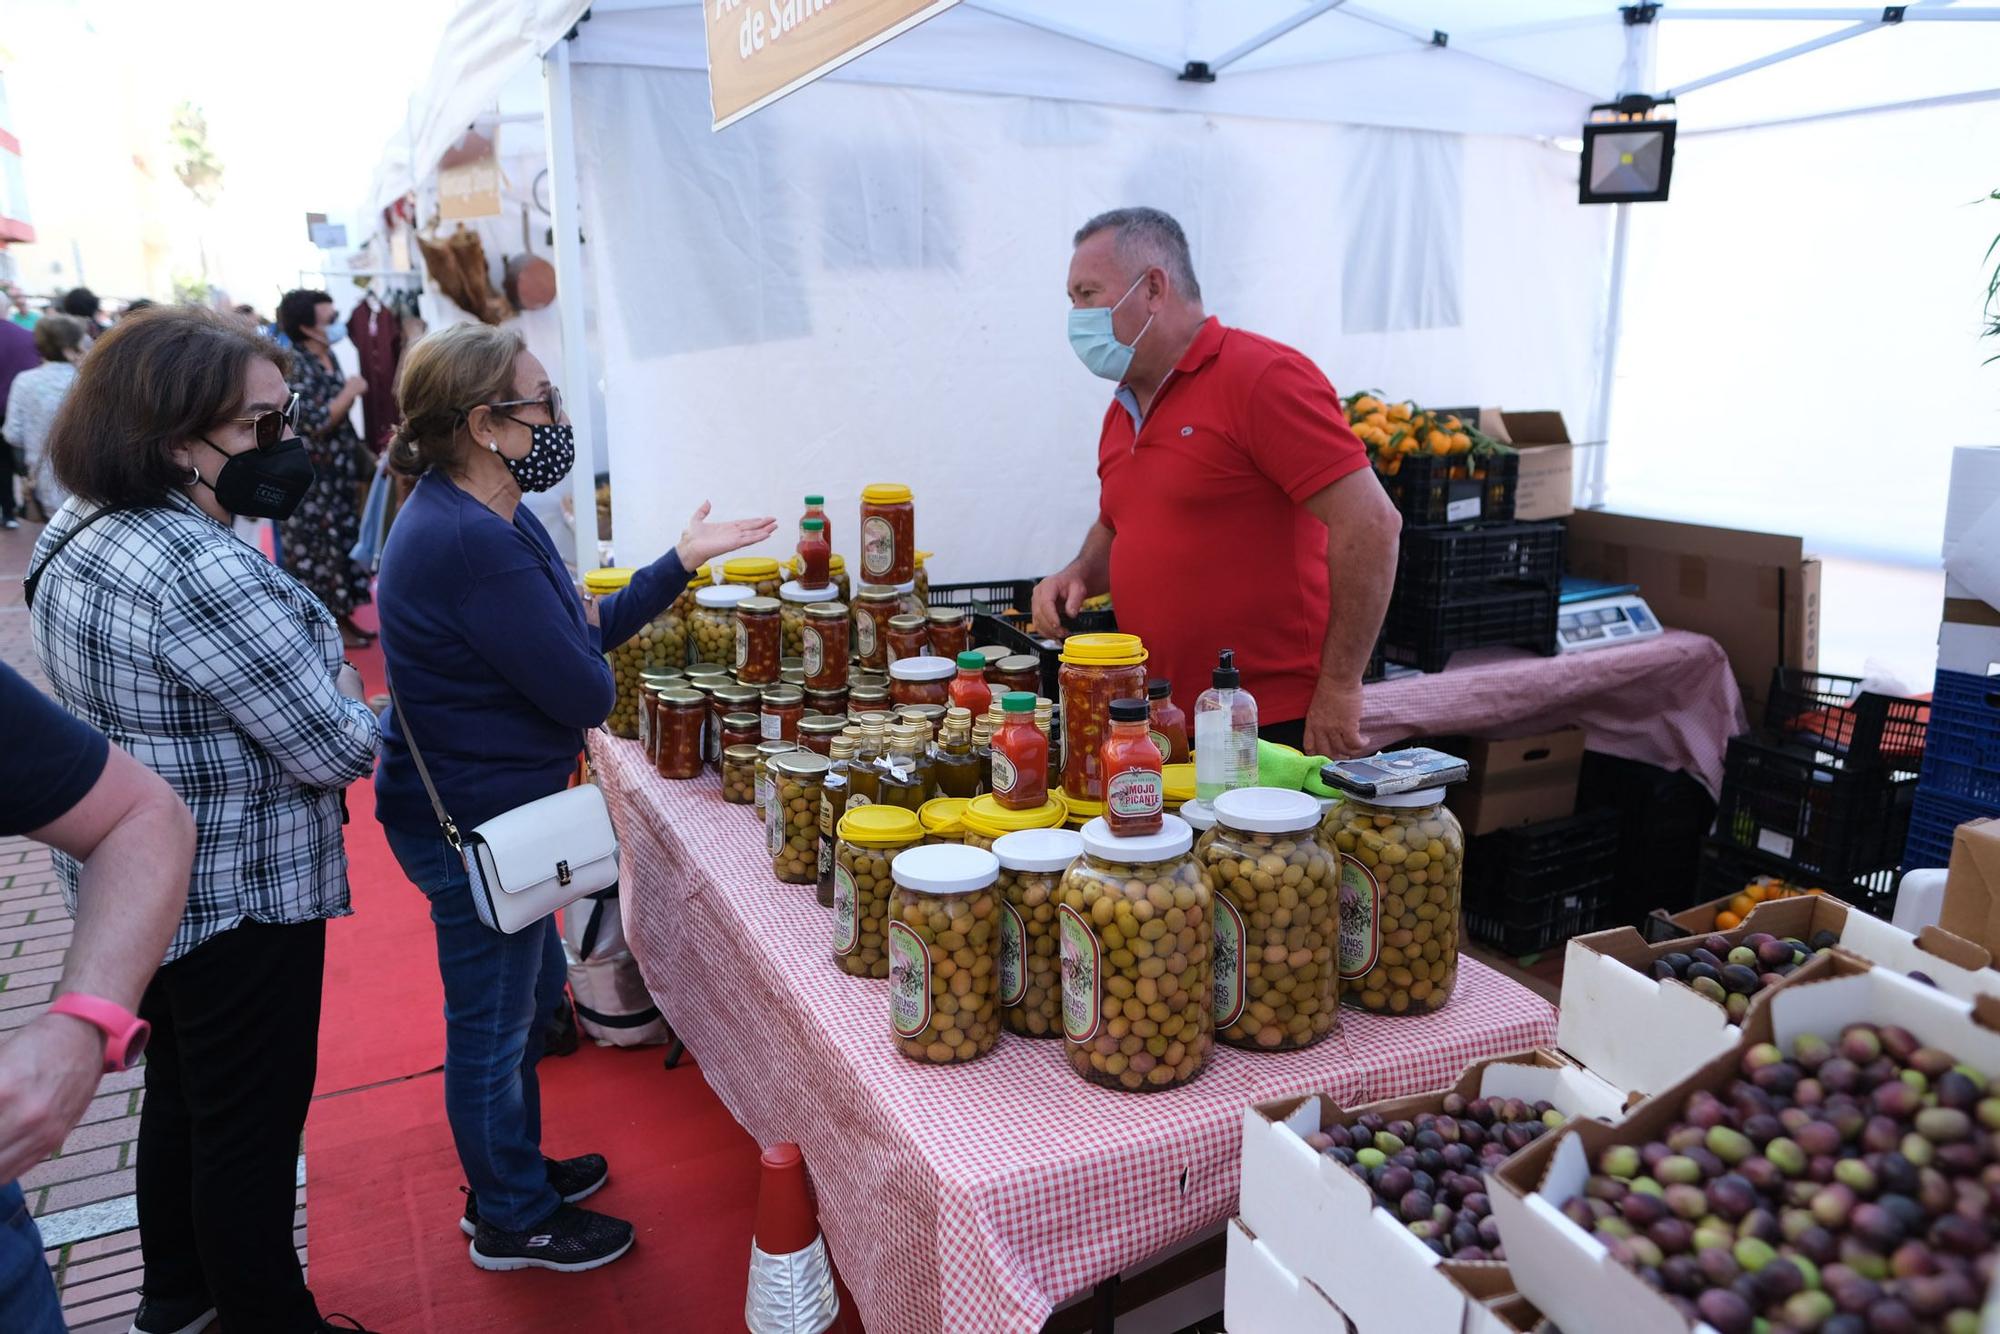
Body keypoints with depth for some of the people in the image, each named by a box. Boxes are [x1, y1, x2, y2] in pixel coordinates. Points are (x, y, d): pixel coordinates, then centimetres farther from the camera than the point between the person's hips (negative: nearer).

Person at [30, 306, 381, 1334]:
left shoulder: (79, 536, 3)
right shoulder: (203, 571, -29)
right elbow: (336, 751, -25)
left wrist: (306, 676, 5)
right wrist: (342, 693, -3)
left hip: (149, 891, 10)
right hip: (240, 899, -10)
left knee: (181, 1096, 25)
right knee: (252, 1130, 8)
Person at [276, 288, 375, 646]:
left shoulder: (327, 357, 9)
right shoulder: (295, 365, -17)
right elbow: (315, 422, -24)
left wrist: (359, 451, 15)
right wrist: (350, 392, -17)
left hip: (337, 473, 9)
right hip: (311, 478, -9)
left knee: (343, 541, 13)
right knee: (318, 547, -1)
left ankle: (342, 617, 22)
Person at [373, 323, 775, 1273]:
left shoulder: (486, 518, 6)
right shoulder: (471, 544, -29)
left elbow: (586, 628, 10)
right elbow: (585, 693, -26)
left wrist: (681, 561, 7)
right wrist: (584, 631, -5)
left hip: (484, 809, 11)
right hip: (472, 822, -11)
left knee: (530, 993, 25)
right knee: (492, 1023, 9)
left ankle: (509, 1174, 46)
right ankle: (513, 1223, 32)